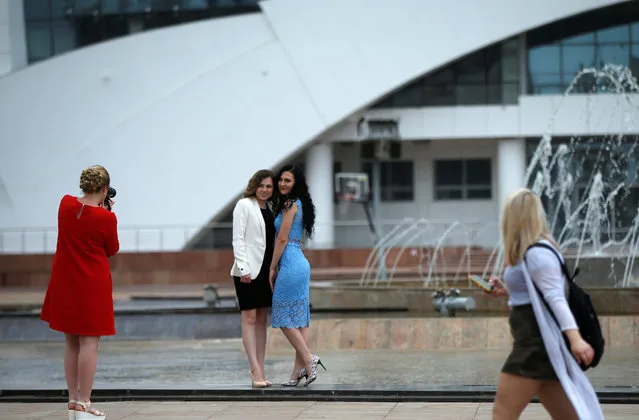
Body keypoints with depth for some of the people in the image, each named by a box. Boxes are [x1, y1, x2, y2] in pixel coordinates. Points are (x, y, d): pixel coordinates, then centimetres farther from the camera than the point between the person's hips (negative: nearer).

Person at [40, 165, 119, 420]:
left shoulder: (65, 204, -3)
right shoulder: (105, 218, -17)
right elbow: (112, 250, -1)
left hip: (65, 284, 6)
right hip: (93, 284, -6)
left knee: (71, 342, 14)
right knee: (89, 342, -1)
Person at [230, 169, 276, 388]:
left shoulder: (270, 209, 14)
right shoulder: (244, 205, -3)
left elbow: (273, 241, 15)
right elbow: (238, 239, -9)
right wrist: (243, 268, -17)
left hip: (266, 270, 6)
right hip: (248, 270, -6)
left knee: (262, 320, 7)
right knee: (250, 318, -6)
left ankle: (260, 371, 9)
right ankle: (256, 371, -9)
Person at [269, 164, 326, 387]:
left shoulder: (290, 204, -11)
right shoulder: (300, 204, 16)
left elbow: (282, 239, -13)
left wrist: (272, 268, -8)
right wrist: (277, 266, 19)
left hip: (290, 264, -10)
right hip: (301, 263, 10)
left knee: (284, 318, -3)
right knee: (300, 318, 6)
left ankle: (308, 358, -7)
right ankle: (299, 370, 7)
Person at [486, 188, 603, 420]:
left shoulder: (536, 253, -14)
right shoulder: (533, 252, 15)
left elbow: (555, 297, -24)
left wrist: (574, 337, -31)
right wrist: (507, 291, 19)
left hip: (537, 344, -10)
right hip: (535, 343, 10)